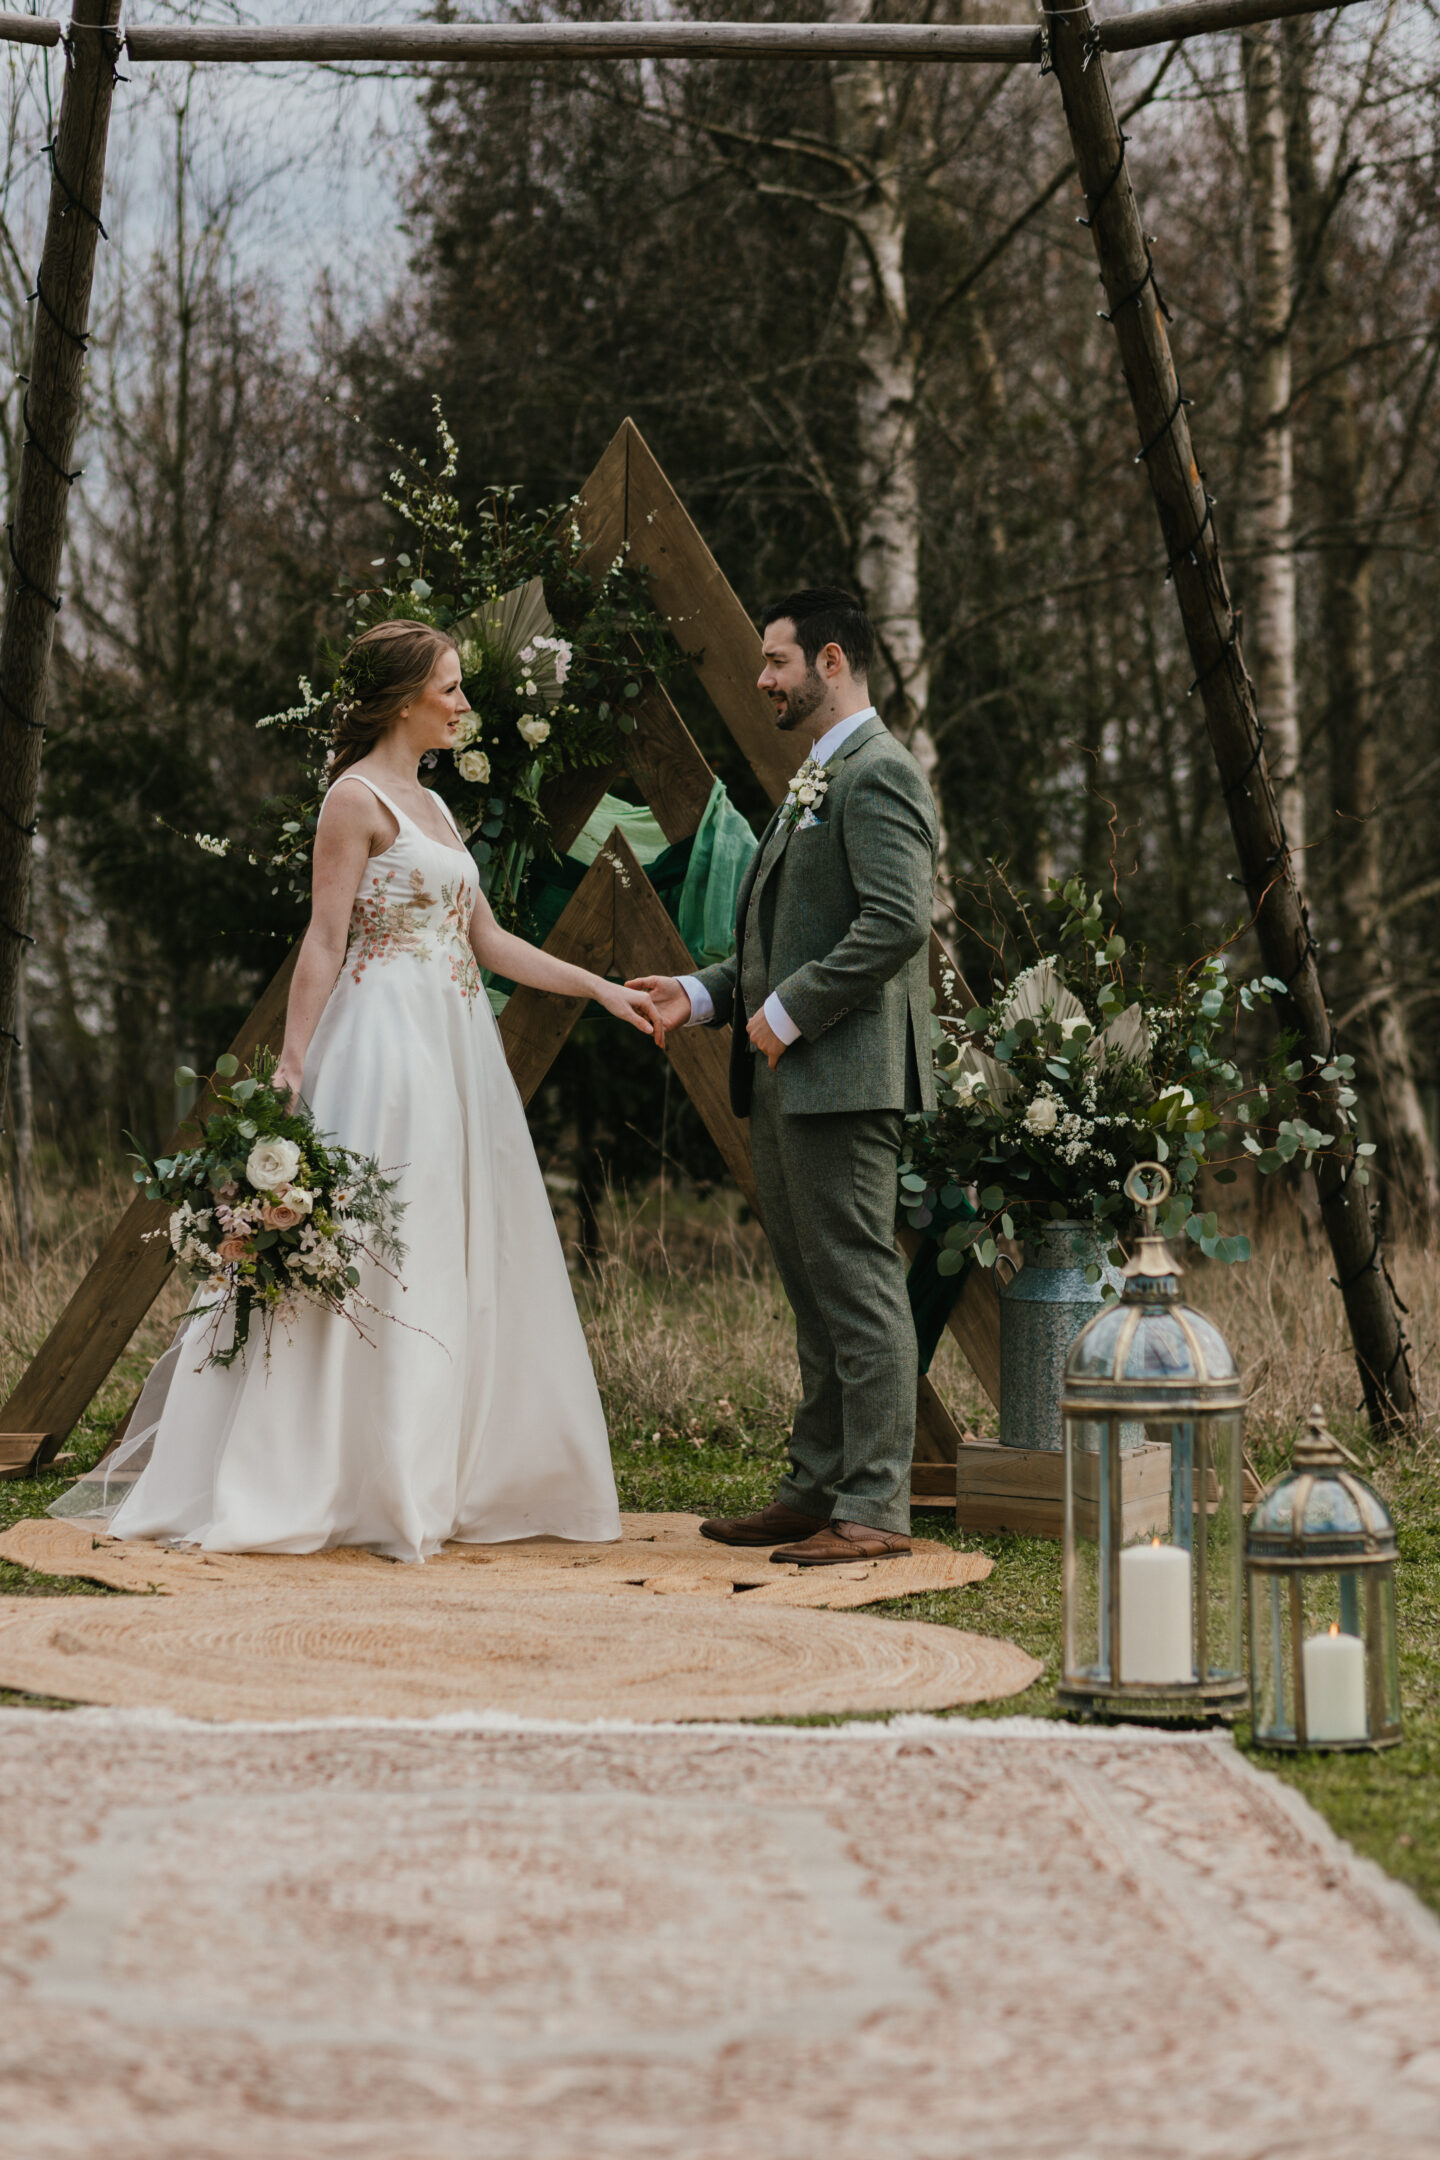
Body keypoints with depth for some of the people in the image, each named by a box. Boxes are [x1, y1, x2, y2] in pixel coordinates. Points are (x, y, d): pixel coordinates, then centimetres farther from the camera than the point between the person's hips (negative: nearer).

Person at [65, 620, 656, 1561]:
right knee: (380, 1259, -8)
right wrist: (291, 1066, -17)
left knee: (464, 1262, 8)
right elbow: (326, 938, -12)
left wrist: (601, 988, 17)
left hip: (457, 1048, 9)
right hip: (388, 1041, -9)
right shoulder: (357, 798, -7)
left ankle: (444, 1479, 13)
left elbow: (487, 939, 20)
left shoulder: (433, 807, 19)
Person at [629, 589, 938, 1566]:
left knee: (859, 1287, -8)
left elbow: (898, 923, -22)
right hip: (787, 1080, 11)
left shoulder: (878, 774, -11)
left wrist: (788, 1010, -18)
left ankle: (877, 1507, -6)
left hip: (843, 1073, -11)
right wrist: (704, 993, 12)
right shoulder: (815, 781, 22)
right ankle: (818, 1488, 20)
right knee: (816, 1292, 14)